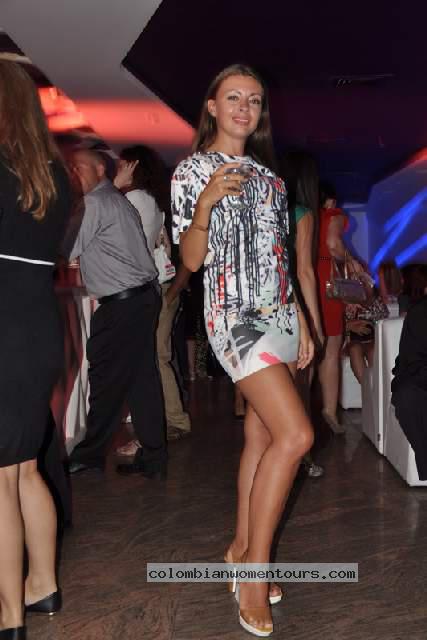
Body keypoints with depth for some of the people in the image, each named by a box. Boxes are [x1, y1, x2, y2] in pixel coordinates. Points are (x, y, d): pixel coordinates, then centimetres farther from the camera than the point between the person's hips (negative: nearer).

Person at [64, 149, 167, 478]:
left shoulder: (93, 204, -8)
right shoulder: (120, 201, 21)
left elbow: (66, 250, -7)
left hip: (120, 304, -9)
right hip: (144, 296, 9)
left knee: (106, 380, 0)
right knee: (142, 379, 9)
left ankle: (90, 456, 12)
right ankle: (153, 457, 13)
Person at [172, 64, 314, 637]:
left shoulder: (267, 175, 18)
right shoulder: (192, 171, 0)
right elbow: (191, 260, -7)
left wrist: (302, 324, 15)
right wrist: (205, 204, -24)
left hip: (279, 315, 7)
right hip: (235, 316, -7)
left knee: (261, 437, 7)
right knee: (295, 434, -16)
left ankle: (242, 550, 23)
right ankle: (254, 571, -3)